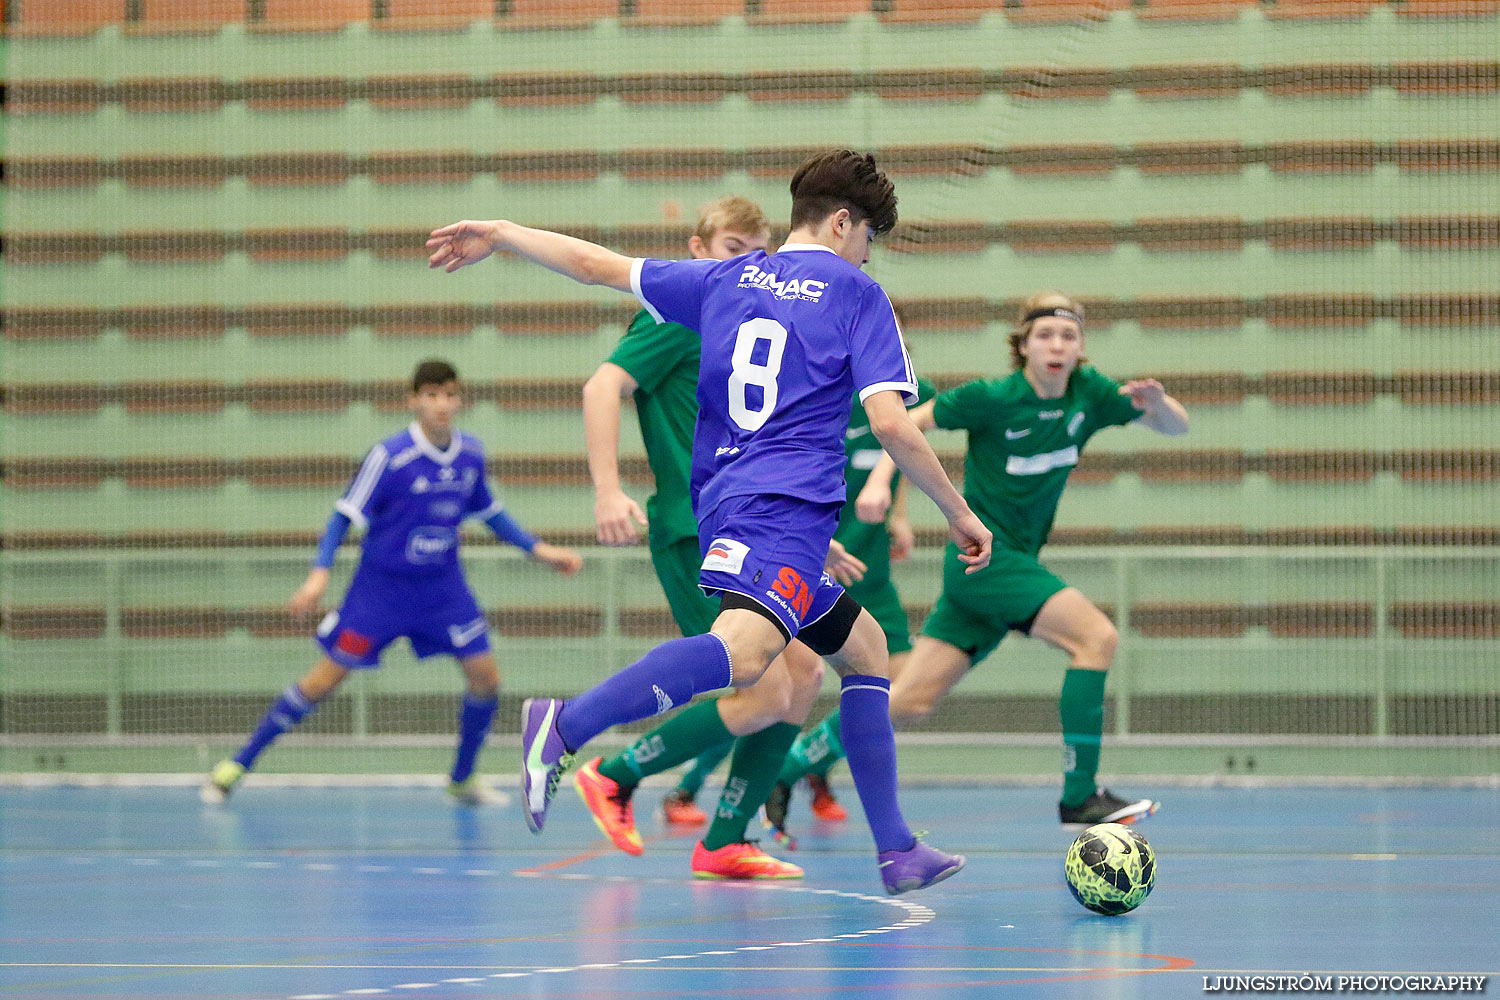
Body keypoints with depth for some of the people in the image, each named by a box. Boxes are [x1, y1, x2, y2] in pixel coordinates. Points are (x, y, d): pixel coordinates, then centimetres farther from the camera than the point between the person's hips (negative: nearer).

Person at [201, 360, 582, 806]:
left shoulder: (471, 454, -3)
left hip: (442, 586, 5)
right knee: (326, 679, -4)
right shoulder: (390, 456, -18)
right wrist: (319, 574, -26)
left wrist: (538, 549, 12)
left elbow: (489, 512, 15)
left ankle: (462, 780, 18)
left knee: (485, 677, -2)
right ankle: (237, 765, 6)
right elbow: (345, 515, -14)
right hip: (382, 585, -5)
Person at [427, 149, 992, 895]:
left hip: (723, 505, 8)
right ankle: (568, 726, -52)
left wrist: (498, 235, 41)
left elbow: (601, 265, 28)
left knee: (862, 644, 22)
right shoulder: (855, 293, 6)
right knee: (745, 649, -31)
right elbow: (890, 423, -4)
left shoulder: (725, 280, 21)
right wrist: (960, 515, 6)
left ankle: (896, 850, 18)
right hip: (789, 505, -8)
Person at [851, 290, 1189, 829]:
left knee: (909, 703, 4)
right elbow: (907, 422, -3)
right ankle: (1079, 794, -19)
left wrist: (1158, 401, -19)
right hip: (981, 556, -6)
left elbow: (1177, 426, 3)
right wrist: (879, 480, -18)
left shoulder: (1088, 393, 2)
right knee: (1097, 635, -22)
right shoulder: (991, 399, -13)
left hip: (1016, 563, 6)